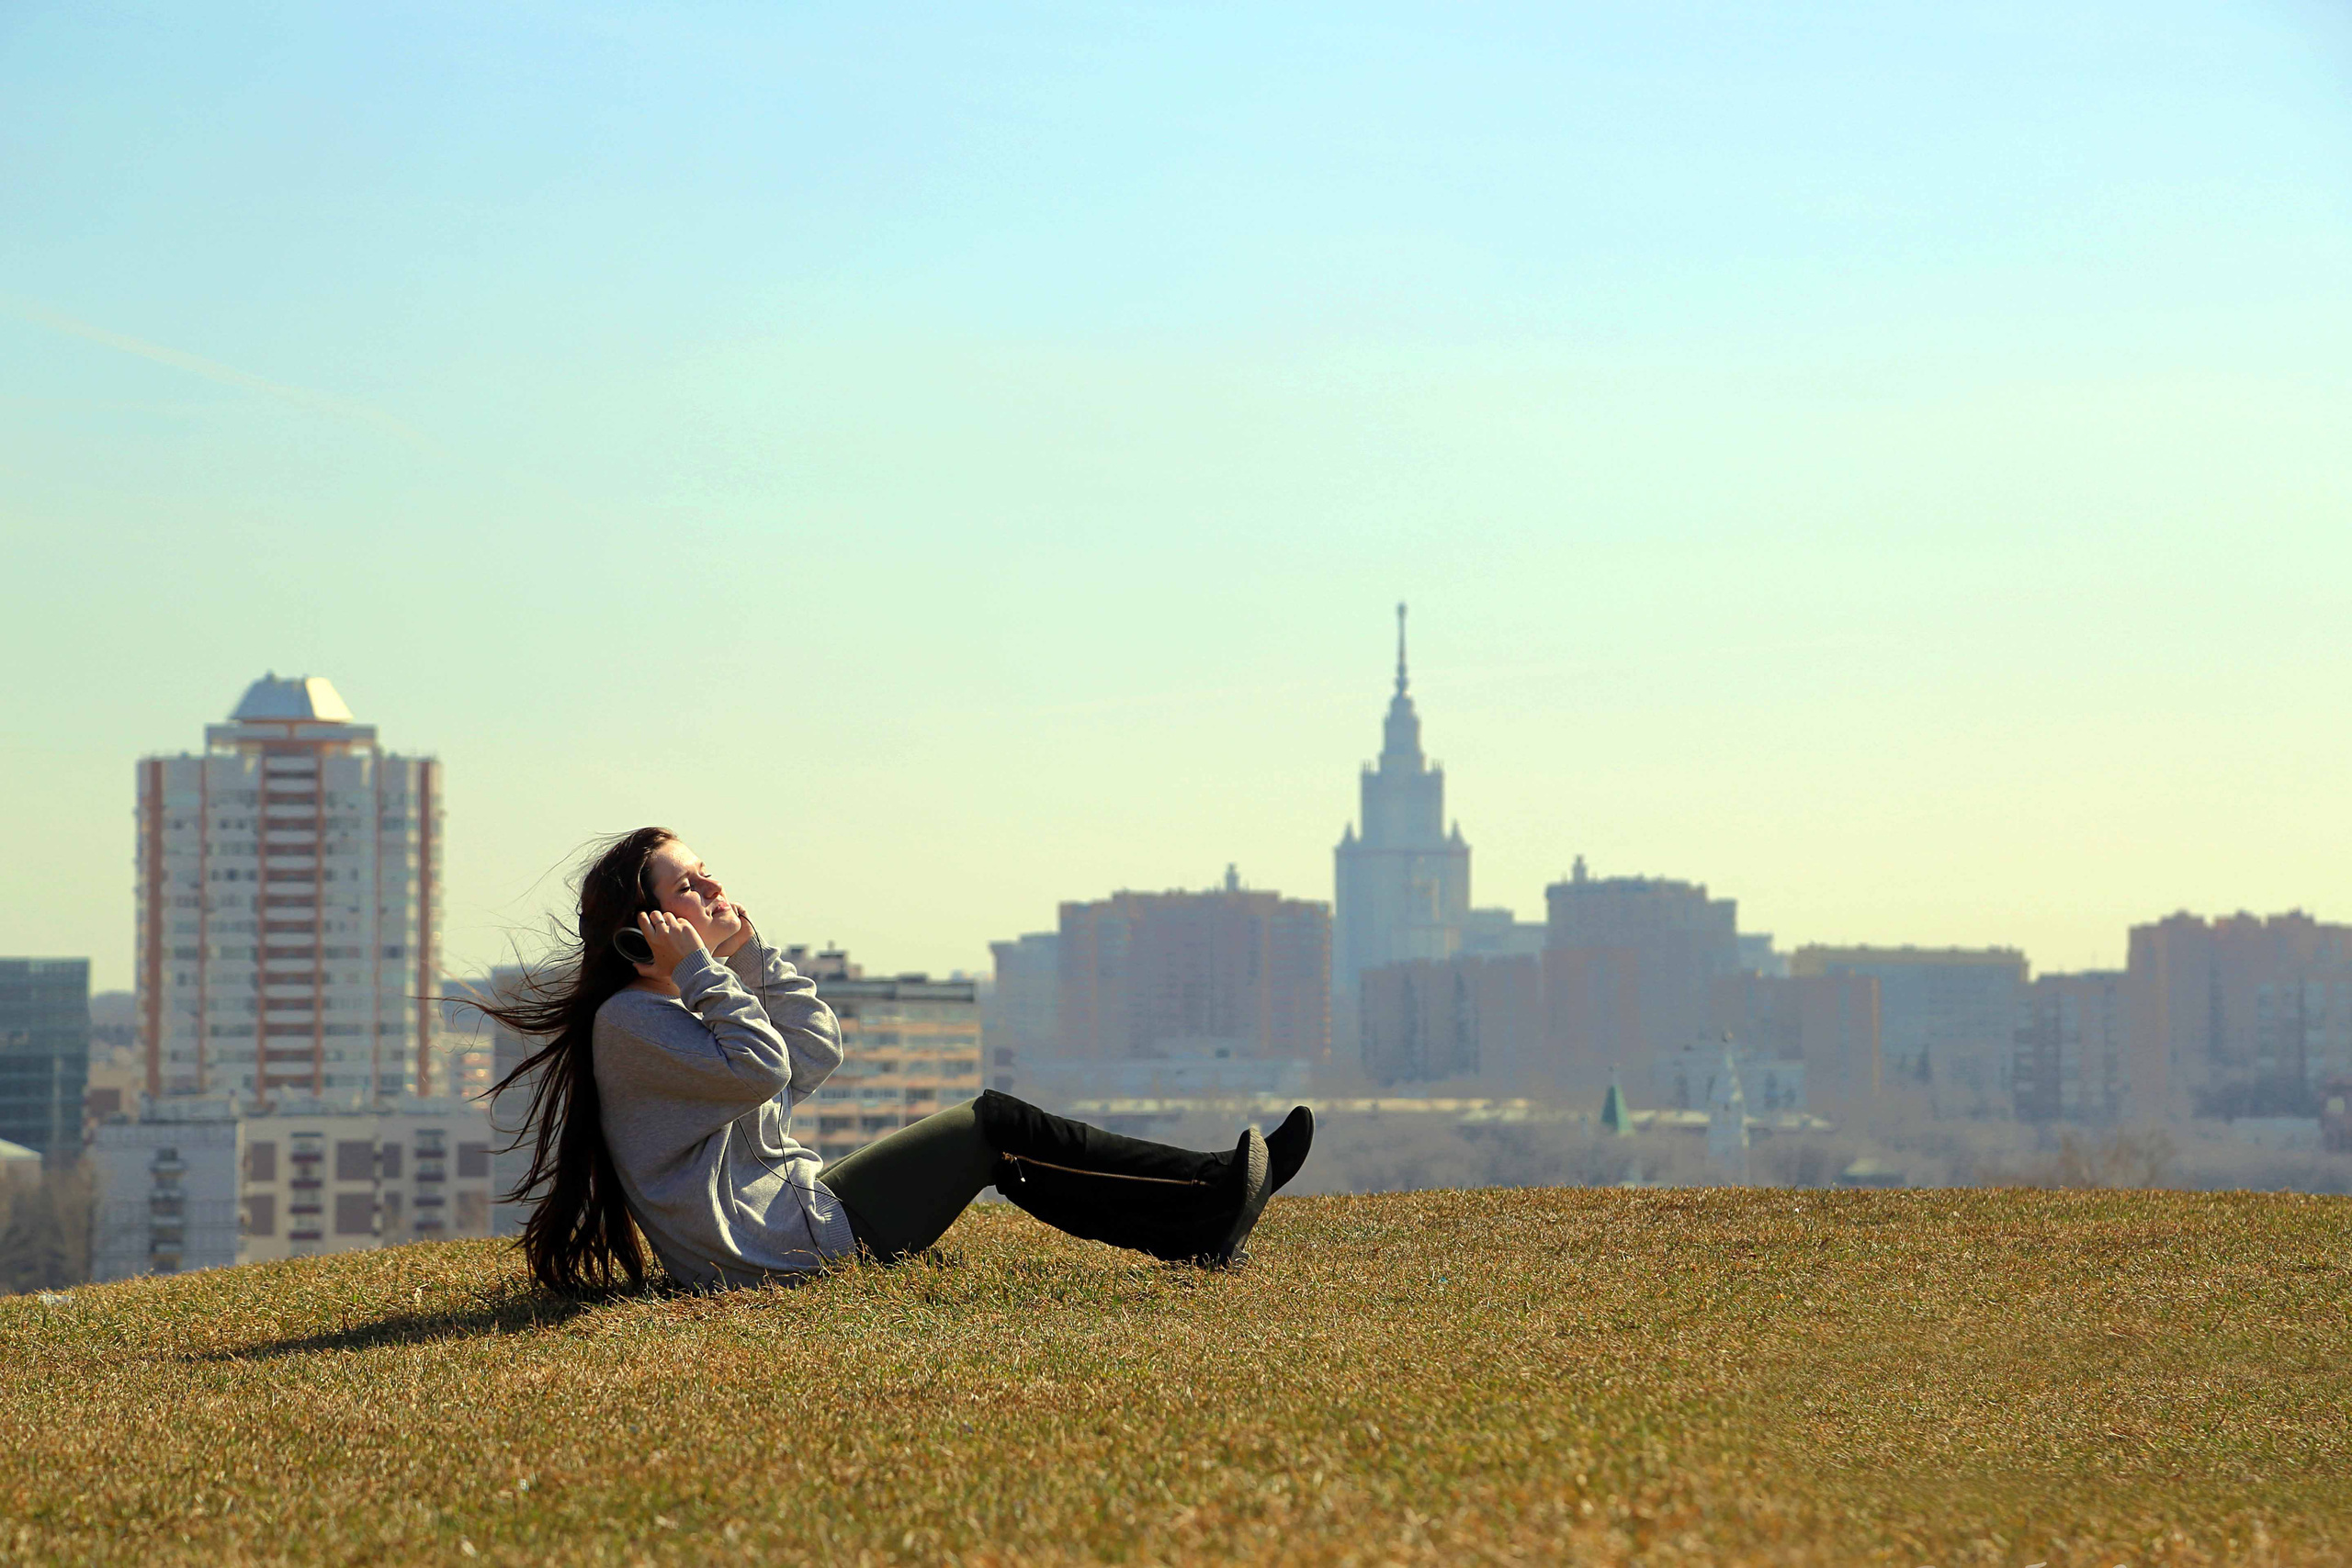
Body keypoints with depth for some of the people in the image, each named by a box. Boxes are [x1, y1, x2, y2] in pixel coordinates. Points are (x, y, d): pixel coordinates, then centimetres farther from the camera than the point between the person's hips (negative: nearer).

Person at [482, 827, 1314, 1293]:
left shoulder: (682, 1004, 17)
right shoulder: (629, 1021, -15)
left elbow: (816, 1054, 16)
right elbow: (761, 1067, -27)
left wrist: (752, 951, 9)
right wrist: (701, 970, -19)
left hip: (796, 1210, 10)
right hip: (777, 1245, -10)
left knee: (996, 1134, 12)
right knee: (996, 1127, -4)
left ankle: (1200, 1227, 11)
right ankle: (1214, 1199, 3)